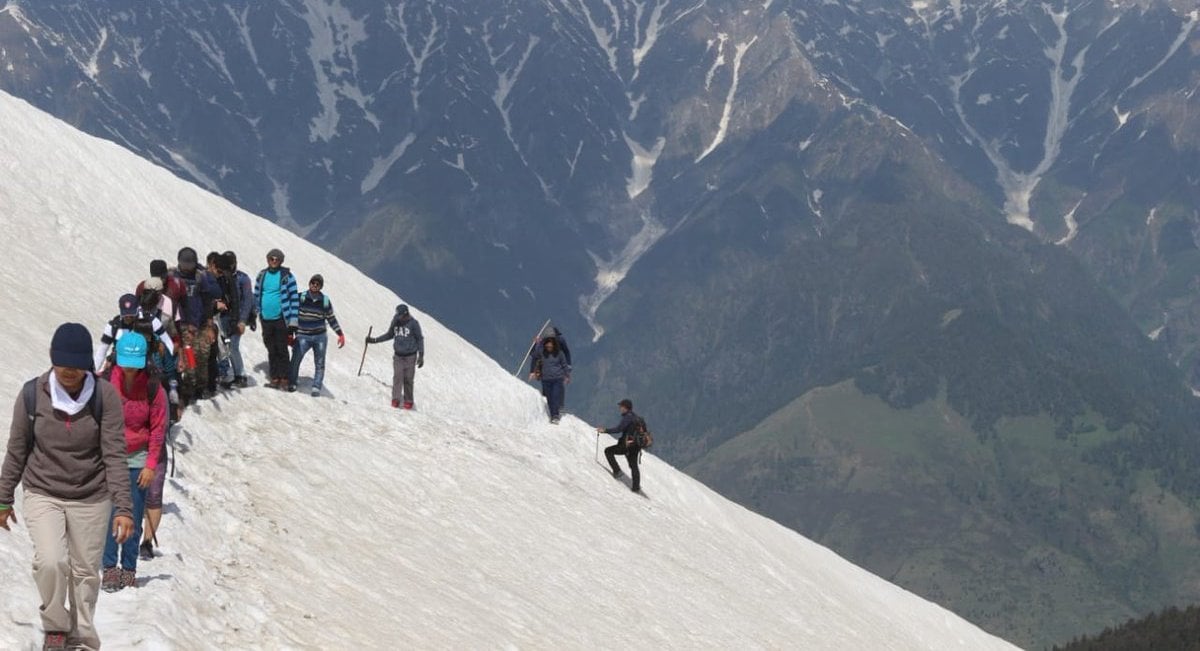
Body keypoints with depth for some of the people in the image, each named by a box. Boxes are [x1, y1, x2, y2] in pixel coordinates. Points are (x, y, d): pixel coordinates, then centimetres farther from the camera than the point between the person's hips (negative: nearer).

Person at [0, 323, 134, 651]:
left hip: (91, 499, 0)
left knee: (85, 572, 5)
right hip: (43, 494, 0)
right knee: (50, 562, -19)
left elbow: (114, 455, -11)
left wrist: (123, 507, -18)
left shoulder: (105, 396, -11)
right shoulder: (32, 394, -9)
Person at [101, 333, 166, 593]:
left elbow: (158, 428, 2)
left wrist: (151, 465, -2)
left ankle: (129, 569, 10)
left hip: (137, 461, 1)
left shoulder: (152, 387, -3)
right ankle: (110, 568, -5)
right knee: (109, 515, -10)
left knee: (134, 519, 1)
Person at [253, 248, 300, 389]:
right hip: (266, 320, 4)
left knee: (281, 350, -2)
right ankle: (274, 378, 15)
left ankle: (284, 379, 3)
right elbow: (256, 296, 17)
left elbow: (294, 298, -5)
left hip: (281, 319, -4)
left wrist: (293, 321, -9)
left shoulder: (287, 275, -4)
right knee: (271, 351, 9)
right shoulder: (262, 275, 9)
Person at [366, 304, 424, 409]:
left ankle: (408, 401, 7)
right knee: (397, 377, -10)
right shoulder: (395, 322, 4)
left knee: (408, 379, -3)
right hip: (398, 356, 3)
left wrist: (421, 356, -5)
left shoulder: (413, 323, -8)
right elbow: (389, 335, 20)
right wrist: (375, 340, 15)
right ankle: (395, 399, -9)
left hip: (410, 356, -3)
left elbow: (420, 339, -2)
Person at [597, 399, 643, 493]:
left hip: (627, 445, -9)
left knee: (608, 451, 3)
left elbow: (619, 429, -24)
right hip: (636, 446, 9)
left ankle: (617, 471, -3)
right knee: (633, 466, 16)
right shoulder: (636, 417, 14)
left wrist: (605, 431, -19)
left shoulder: (627, 417, -15)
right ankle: (636, 486, 17)